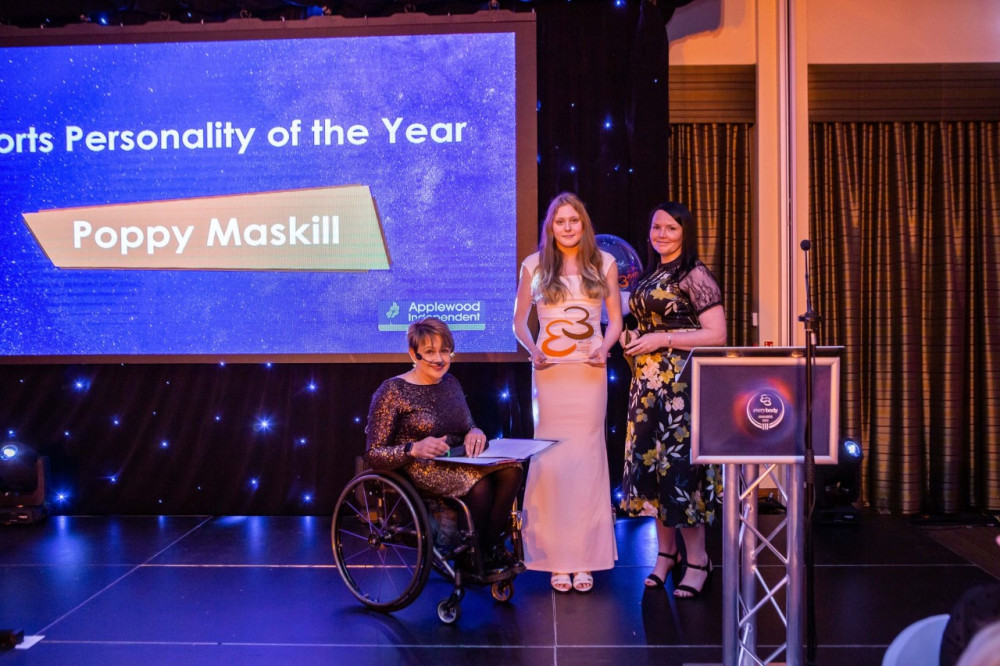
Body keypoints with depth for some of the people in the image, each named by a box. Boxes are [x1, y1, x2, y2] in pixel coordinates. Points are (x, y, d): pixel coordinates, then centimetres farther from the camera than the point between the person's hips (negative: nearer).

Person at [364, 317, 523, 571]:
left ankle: (492, 546, -9)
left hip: (456, 463, 6)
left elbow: (468, 427, 24)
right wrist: (414, 449, -26)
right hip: (420, 473, -6)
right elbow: (373, 455, -8)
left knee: (511, 470, -26)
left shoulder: (450, 383, 14)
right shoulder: (393, 391, -5)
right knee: (479, 480, -34)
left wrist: (475, 432, -2)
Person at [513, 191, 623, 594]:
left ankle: (585, 559, 8)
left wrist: (604, 348, -9)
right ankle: (556, 560, 7)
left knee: (587, 457, 0)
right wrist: (532, 350, -8)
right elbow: (519, 321, 10)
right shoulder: (534, 266, 7)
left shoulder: (604, 264, 9)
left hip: (589, 372, 0)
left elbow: (615, 319, 10)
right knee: (550, 459, -2)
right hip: (549, 373, 0)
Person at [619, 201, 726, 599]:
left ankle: (697, 559, 5)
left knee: (680, 465, -6)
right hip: (648, 383, 8)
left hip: (682, 383, -8)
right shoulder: (650, 275, 15)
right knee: (650, 462, 7)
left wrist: (661, 339, -16)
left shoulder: (694, 275, -8)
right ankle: (665, 551, 19)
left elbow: (717, 334, -14)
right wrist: (633, 338, 7)